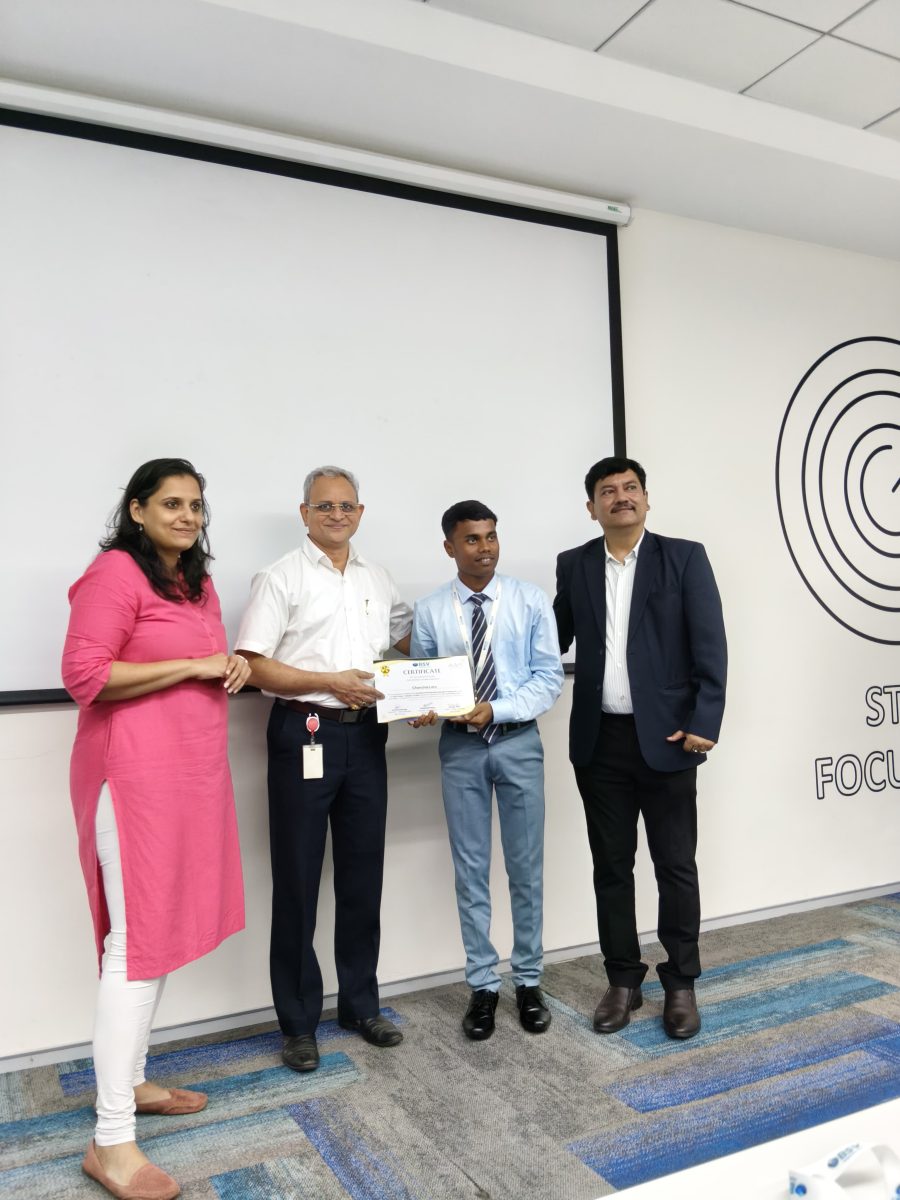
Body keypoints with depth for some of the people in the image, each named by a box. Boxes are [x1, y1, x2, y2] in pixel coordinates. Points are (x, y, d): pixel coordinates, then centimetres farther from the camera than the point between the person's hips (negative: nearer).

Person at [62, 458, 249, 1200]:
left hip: (193, 771, 9)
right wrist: (194, 665, -17)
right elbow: (84, 675, -19)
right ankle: (111, 1139, 6)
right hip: (136, 774, -9)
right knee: (137, 942, -5)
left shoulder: (198, 581, 16)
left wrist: (233, 667, 4)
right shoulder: (115, 574, -11)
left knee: (166, 929, 16)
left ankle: (131, 1081, 32)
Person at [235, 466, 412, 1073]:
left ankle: (361, 1004, 29)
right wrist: (331, 682, -18)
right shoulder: (282, 577, -4)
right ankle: (299, 1022, 20)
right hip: (304, 733, -5)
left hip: (366, 734, 5)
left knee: (363, 875, 13)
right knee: (298, 880, 5)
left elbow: (407, 635, 26)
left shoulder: (377, 578, 12)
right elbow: (254, 665, -11)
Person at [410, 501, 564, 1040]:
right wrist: (424, 708, -18)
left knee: (527, 868, 10)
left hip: (519, 741, 0)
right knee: (471, 871, 9)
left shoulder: (531, 601, -4)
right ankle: (483, 986, 25)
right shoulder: (430, 611, -2)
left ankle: (529, 981, 28)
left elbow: (549, 677, -6)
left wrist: (496, 710, -19)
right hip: (460, 746, 1)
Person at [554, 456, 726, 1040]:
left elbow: (710, 645, -6)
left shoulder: (685, 557, -1)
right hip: (599, 741, 3)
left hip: (665, 737, -2)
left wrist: (705, 722, -13)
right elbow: (555, 639, 11)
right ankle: (623, 980, 26)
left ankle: (680, 982, 25)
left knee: (675, 864, 8)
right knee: (611, 864, 11)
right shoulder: (574, 565, 8)